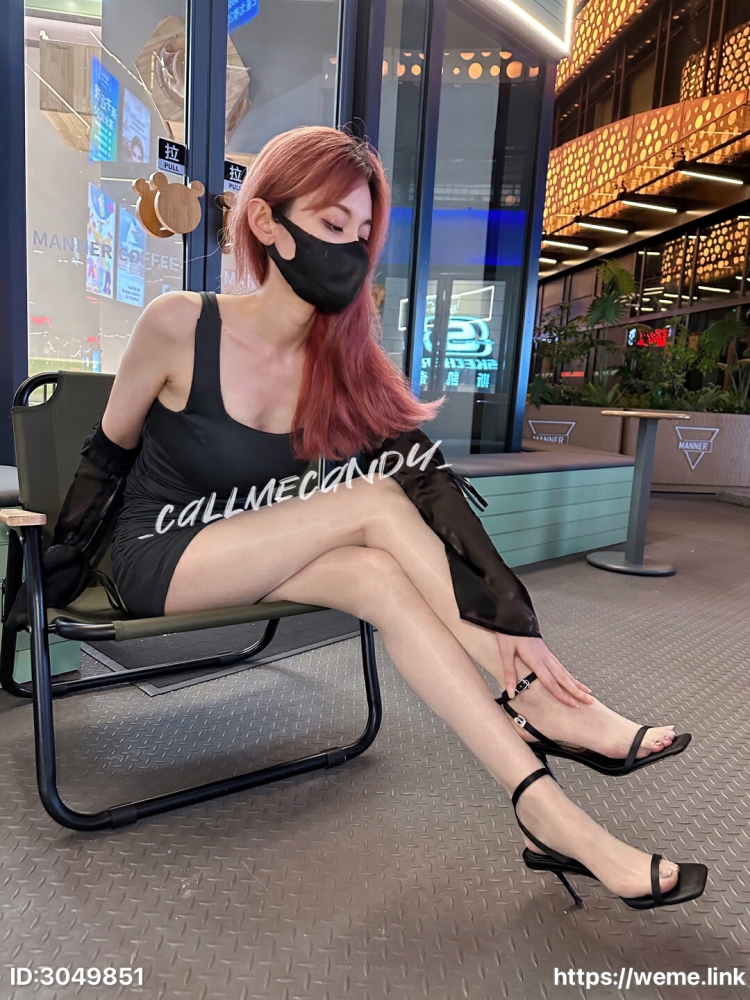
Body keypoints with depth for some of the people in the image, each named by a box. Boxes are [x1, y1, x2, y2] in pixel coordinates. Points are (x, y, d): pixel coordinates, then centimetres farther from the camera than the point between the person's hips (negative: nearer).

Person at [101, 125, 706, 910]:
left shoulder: (343, 360, -6)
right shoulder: (177, 325, -16)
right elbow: (113, 443, -2)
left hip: (253, 563, 4)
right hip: (160, 558, -4)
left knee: (381, 575, -29)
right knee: (375, 503, -27)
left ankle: (547, 815, -25)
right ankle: (539, 705, -21)